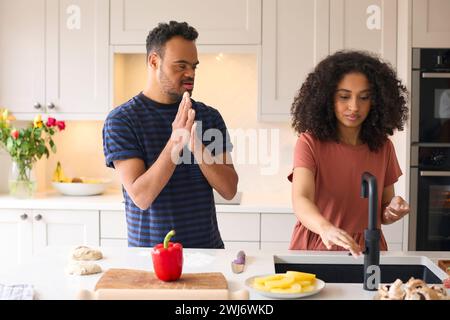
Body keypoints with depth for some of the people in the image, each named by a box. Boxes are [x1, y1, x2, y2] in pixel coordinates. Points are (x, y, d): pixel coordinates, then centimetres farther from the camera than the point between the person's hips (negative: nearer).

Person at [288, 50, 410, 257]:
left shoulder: (383, 147, 6)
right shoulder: (309, 143, -7)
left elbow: (382, 215, 15)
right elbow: (300, 200, -21)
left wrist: (393, 211, -8)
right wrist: (326, 228, -41)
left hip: (366, 252, 5)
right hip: (315, 249, -4)